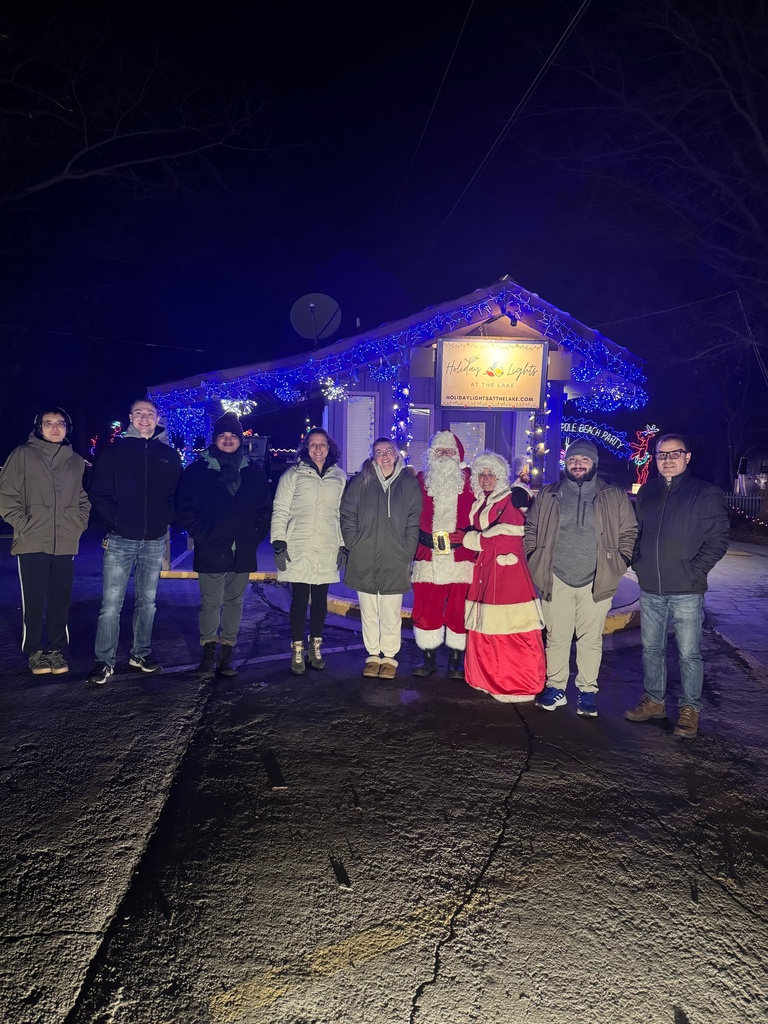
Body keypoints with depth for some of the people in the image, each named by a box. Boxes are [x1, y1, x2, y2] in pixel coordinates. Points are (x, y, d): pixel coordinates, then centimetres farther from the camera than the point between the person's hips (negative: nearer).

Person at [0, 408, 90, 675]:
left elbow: (84, 500, 17)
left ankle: (56, 649, 19)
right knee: (34, 601, 3)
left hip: (66, 545, 3)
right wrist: (23, 525, -8)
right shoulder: (22, 455, 1)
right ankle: (35, 652, 15)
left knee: (61, 601, 8)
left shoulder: (77, 462, 12)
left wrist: (77, 526, 4)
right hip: (32, 543, -3)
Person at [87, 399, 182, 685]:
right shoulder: (115, 451, 3)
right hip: (120, 540, -2)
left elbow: (178, 496, 11)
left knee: (147, 601, 12)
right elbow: (98, 493, 0)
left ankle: (141, 653, 24)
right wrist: (116, 520, -11)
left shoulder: (169, 455, 9)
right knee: (111, 604, -4)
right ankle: (104, 661, 5)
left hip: (155, 541, 3)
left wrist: (166, 519, -4)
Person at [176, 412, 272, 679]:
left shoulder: (254, 472, 9)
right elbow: (185, 509, -2)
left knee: (234, 602, 9)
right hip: (210, 552, -3)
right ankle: (208, 654, 12)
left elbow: (265, 509, 11)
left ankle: (227, 654, 19)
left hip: (243, 553, 3)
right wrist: (202, 536, -9)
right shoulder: (197, 470, 1)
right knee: (211, 604, 0)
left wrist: (255, 536, 0)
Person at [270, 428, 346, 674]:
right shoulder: (293, 474, 0)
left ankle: (315, 648, 23)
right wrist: (279, 543, -9)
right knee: (300, 599, 1)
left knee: (320, 599, 9)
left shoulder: (339, 477, 9)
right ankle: (297, 651, 11)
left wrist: (343, 545, 10)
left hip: (327, 551, 3)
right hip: (299, 550, -3)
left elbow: (342, 514, 13)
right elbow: (280, 511, -2)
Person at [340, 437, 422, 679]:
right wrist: (354, 546, -3)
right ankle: (373, 655, 22)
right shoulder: (361, 482, 4)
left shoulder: (409, 483, 4)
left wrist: (407, 551, -5)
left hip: (395, 562, -1)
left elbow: (414, 523, 3)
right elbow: (348, 516, 5)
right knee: (369, 611, 9)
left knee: (391, 613, 4)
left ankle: (389, 656, 18)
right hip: (364, 561, 1)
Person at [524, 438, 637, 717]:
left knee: (590, 639, 6)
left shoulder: (614, 496, 5)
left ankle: (587, 691, 18)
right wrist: (533, 560, 4)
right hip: (556, 579, 1)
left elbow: (629, 532, 8)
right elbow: (531, 529, 14)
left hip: (596, 581, -1)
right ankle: (555, 687, 20)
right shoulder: (548, 495, 9)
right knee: (556, 637, 7)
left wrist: (619, 563, -1)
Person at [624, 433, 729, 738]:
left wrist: (695, 571, -13)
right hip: (650, 588, 5)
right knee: (651, 648, 14)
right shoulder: (647, 492, 9)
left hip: (686, 590, -5)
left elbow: (718, 539, -7)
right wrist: (638, 564, 6)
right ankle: (653, 701, 28)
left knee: (689, 652, 3)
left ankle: (689, 709, 17)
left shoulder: (706, 493, -5)